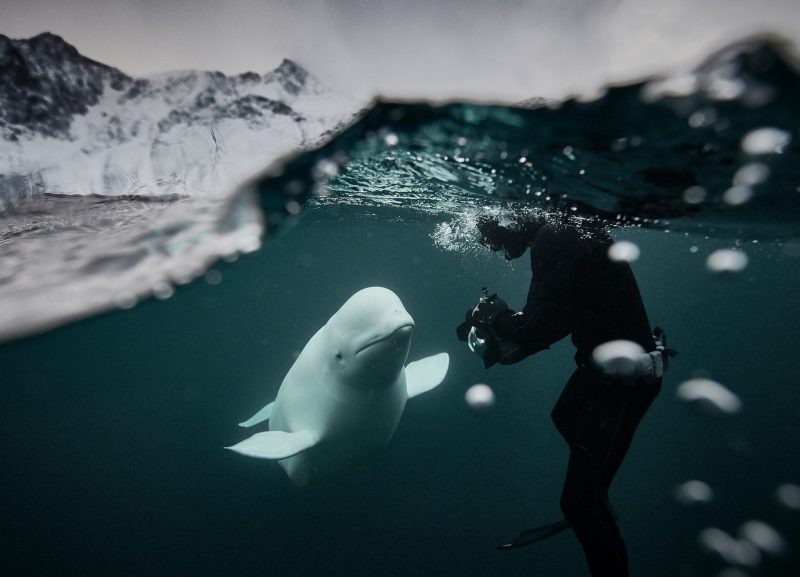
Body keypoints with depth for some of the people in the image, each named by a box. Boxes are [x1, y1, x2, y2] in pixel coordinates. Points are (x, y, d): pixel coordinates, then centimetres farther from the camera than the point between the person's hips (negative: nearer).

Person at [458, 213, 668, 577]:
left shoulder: (555, 240, -25)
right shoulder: (564, 231, 5)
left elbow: (538, 327, -28)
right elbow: (561, 314, 13)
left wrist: (492, 316, -9)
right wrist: (509, 345, 7)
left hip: (623, 379, -11)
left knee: (579, 499, -6)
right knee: (565, 419, 36)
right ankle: (594, 511, 59)